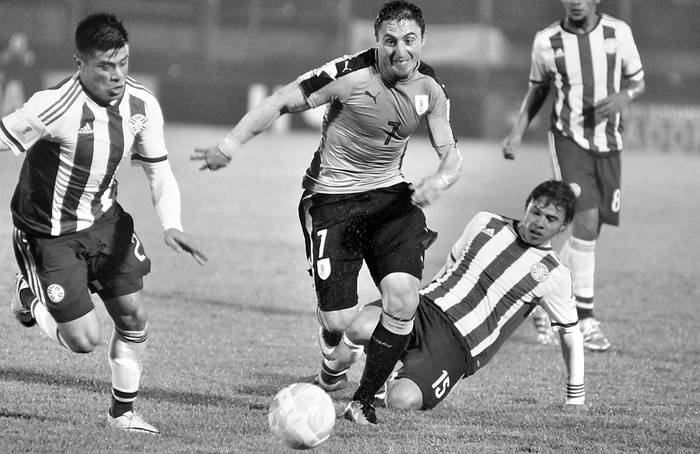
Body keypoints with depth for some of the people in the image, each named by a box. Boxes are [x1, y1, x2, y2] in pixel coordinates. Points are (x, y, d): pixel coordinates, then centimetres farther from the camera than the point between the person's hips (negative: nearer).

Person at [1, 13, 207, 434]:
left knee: (134, 317, 2)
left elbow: (160, 174, -2)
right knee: (85, 340, -4)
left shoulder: (142, 105, -10)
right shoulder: (55, 107, -30)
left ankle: (123, 411, 23)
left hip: (105, 220, 5)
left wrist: (171, 226, -18)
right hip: (50, 234, -5)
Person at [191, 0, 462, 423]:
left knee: (403, 298, -17)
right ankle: (332, 356, 31)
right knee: (339, 320, -10)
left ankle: (364, 401, 3)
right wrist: (232, 143, -22)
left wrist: (439, 179, -22)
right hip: (332, 198, -4)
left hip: (391, 194, 4)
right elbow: (281, 102, -14)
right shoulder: (350, 75, -19)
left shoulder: (430, 88, -3)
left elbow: (451, 154, 1)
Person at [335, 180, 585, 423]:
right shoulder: (485, 224, 14)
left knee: (402, 400, -33)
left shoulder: (554, 275, 6)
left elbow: (570, 331, 16)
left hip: (460, 345, -3)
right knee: (361, 328, -33)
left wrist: (576, 396, 17)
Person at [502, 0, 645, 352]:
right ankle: (585, 320, -13)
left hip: (607, 144, 3)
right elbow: (538, 89, 13)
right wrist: (517, 133, 3)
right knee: (586, 222, -18)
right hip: (569, 141, -3)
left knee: (589, 231, 8)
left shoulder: (618, 32, -3)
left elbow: (638, 82, 7)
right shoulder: (546, 42, -3)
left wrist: (624, 96, -16)